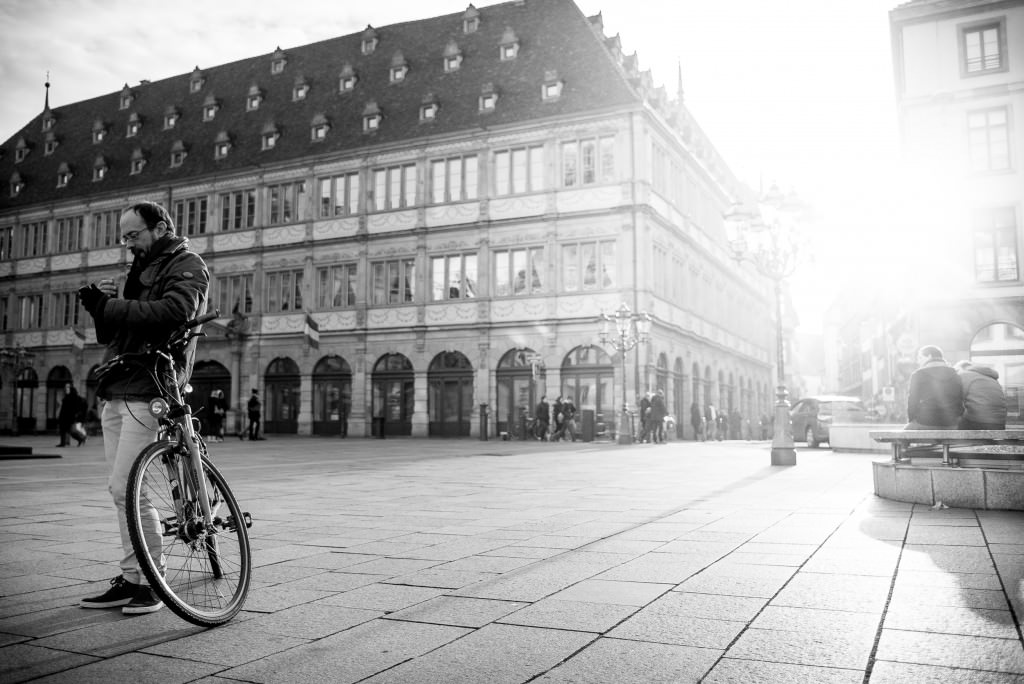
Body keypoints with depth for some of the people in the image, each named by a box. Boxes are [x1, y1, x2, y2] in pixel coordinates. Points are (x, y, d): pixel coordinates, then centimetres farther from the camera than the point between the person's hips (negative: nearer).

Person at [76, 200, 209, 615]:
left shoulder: (188, 267, -1)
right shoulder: (143, 269, 25)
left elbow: (171, 313, -22)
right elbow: (113, 333, 21)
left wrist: (109, 307, -19)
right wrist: (102, 307, 1)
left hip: (146, 393, -8)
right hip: (116, 392, 8)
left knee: (125, 488, -12)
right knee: (122, 490, 8)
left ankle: (152, 583, -2)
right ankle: (130, 580, 15)